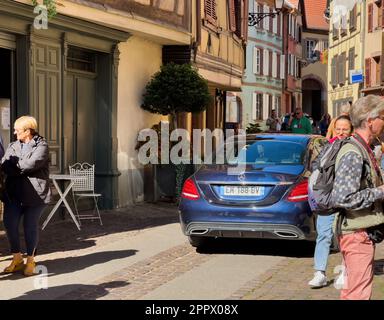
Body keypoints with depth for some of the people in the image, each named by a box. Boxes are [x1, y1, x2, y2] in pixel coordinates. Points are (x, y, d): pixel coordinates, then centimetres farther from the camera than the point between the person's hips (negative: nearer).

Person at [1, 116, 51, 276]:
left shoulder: (41, 146, -1)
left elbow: (31, 164, -17)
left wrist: (14, 168, -5)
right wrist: (22, 170, -15)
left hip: (35, 194, -5)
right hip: (14, 193, 5)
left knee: (30, 226, 0)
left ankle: (30, 260, 16)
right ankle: (17, 258, 12)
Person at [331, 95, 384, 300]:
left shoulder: (363, 149, 12)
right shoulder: (353, 154, -20)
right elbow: (342, 198, -27)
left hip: (360, 231, 10)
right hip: (357, 232, -10)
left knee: (352, 289, 19)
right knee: (359, 292, -6)